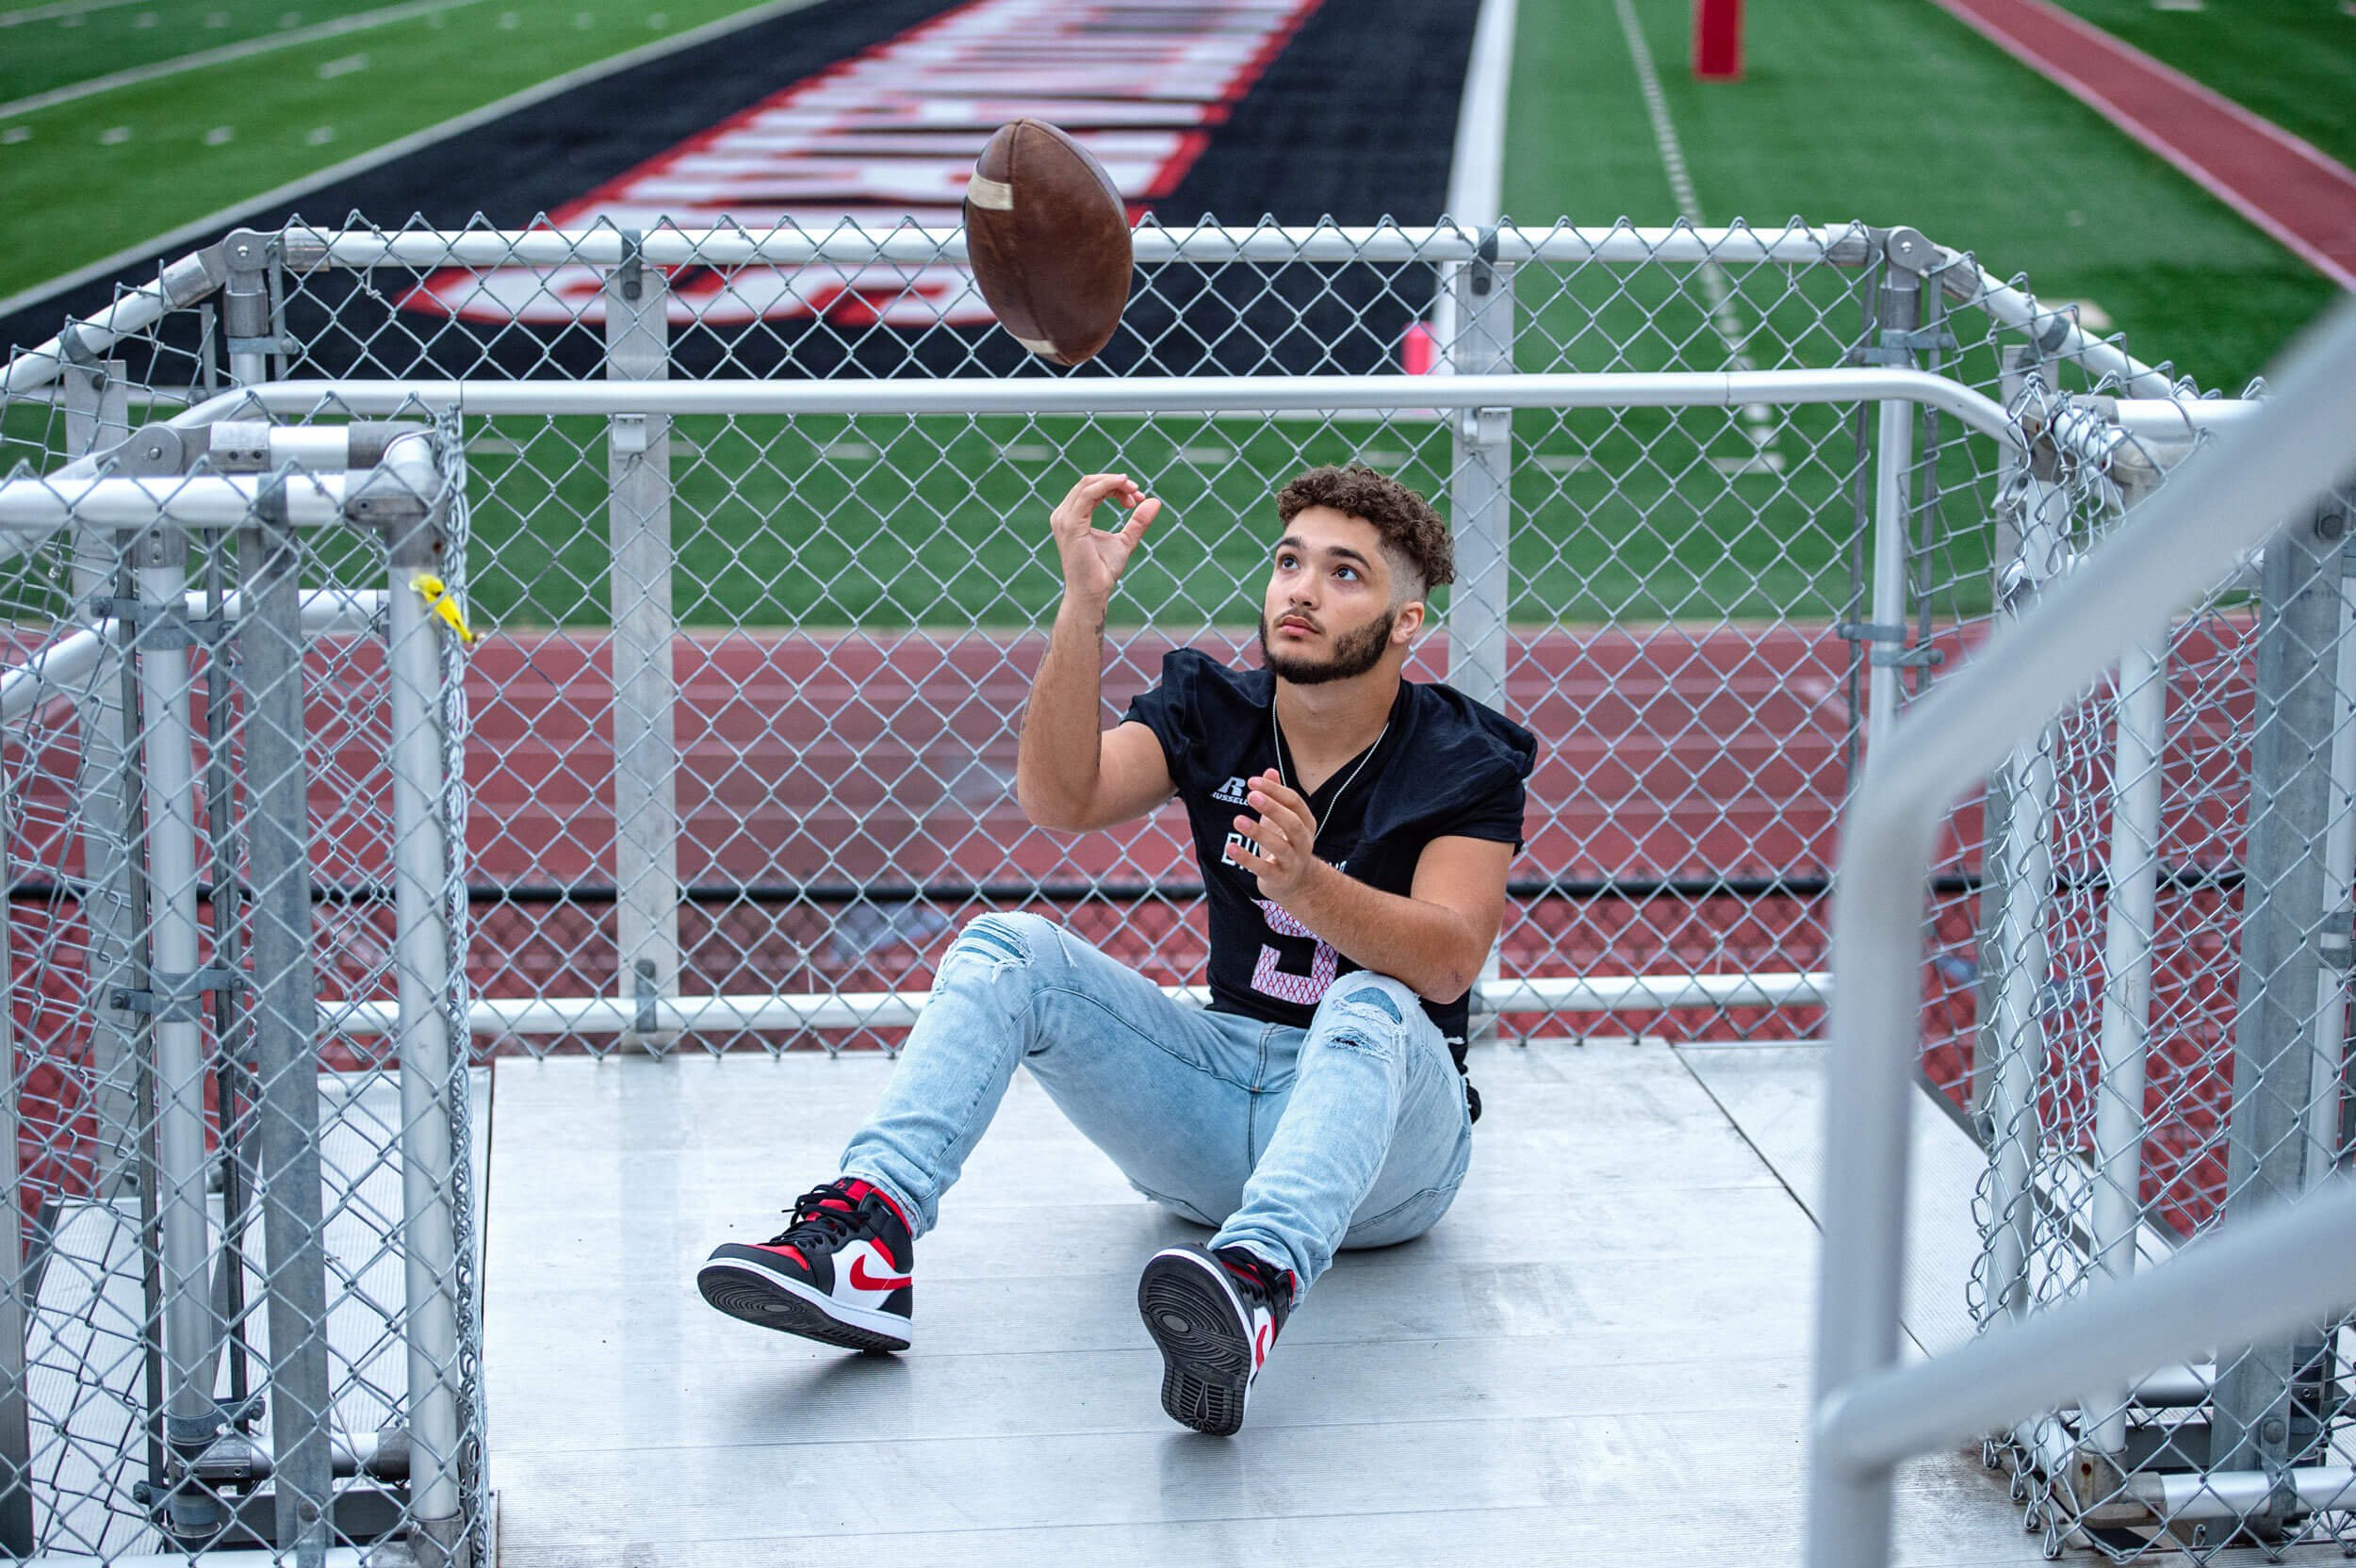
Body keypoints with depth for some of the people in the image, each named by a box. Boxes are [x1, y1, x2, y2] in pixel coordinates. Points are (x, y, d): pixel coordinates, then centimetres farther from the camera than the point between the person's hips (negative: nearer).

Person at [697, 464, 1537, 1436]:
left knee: (1369, 1007, -37)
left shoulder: (1466, 763, -6)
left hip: (1387, 1132, -4)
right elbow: (1060, 799, -14)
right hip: (1216, 1104, 4)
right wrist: (1084, 603, -26)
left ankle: (1257, 1279, -66)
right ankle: (867, 1230, -35)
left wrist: (1306, 884, -42)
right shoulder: (1213, 714, 5)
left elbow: (1449, 961, -23)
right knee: (1005, 948, -13)